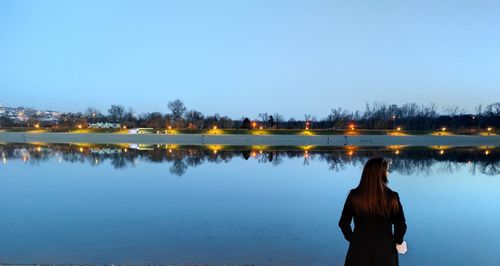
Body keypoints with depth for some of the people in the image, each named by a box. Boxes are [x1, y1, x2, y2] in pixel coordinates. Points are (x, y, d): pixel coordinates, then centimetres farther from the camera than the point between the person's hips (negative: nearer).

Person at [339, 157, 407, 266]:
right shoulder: (391, 197, -16)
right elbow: (401, 225, -10)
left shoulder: (354, 195, -12)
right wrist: (397, 241, 9)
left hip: (359, 249, 1)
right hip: (385, 250, -1)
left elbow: (343, 223, -5)